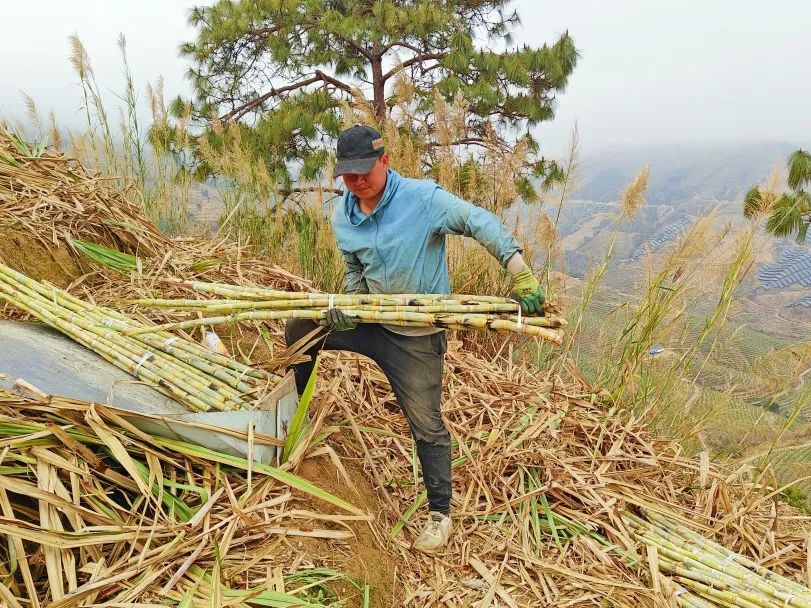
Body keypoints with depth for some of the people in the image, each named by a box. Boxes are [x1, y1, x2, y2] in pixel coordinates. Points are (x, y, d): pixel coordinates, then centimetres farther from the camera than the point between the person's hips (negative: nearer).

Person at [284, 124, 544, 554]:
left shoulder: (423, 198, -20)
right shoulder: (343, 216, 0)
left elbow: (479, 222, -23)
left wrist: (519, 271, -35)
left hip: (417, 337, -6)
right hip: (371, 322, 6)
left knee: (427, 425, 0)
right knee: (300, 329, 11)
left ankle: (440, 514, 21)